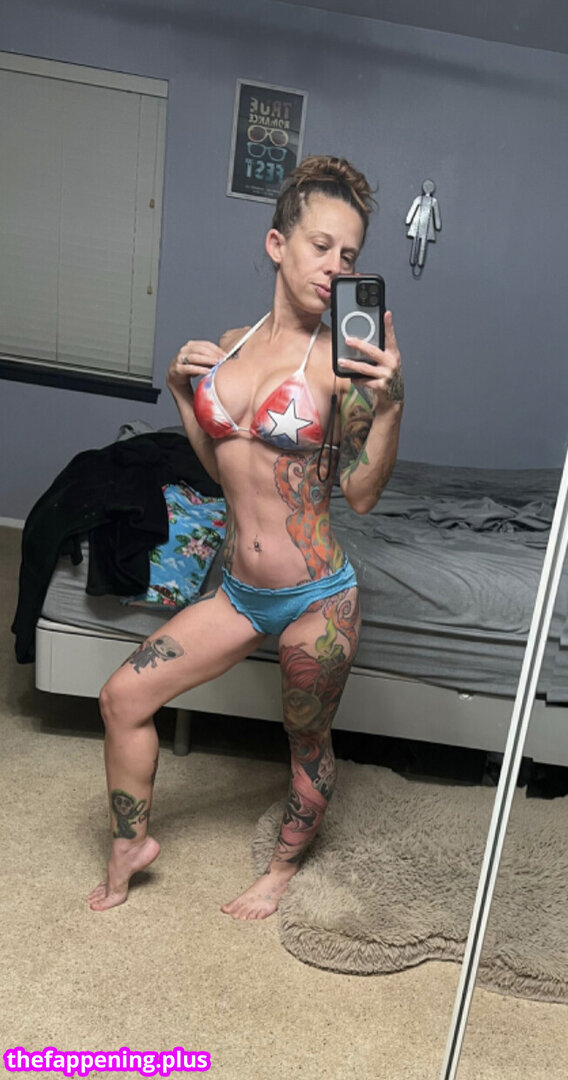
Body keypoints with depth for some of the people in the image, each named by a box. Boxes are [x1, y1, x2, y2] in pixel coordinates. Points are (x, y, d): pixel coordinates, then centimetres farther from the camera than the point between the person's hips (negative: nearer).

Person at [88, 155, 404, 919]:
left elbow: (362, 493, -13)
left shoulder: (342, 358, -11)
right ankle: (131, 843, 33)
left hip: (316, 598, -5)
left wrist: (389, 401, -25)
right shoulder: (232, 343, 5)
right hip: (240, 590, 5)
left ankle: (284, 866, 45)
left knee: (308, 742, 15)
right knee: (123, 695, 7)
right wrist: (182, 390, 1)